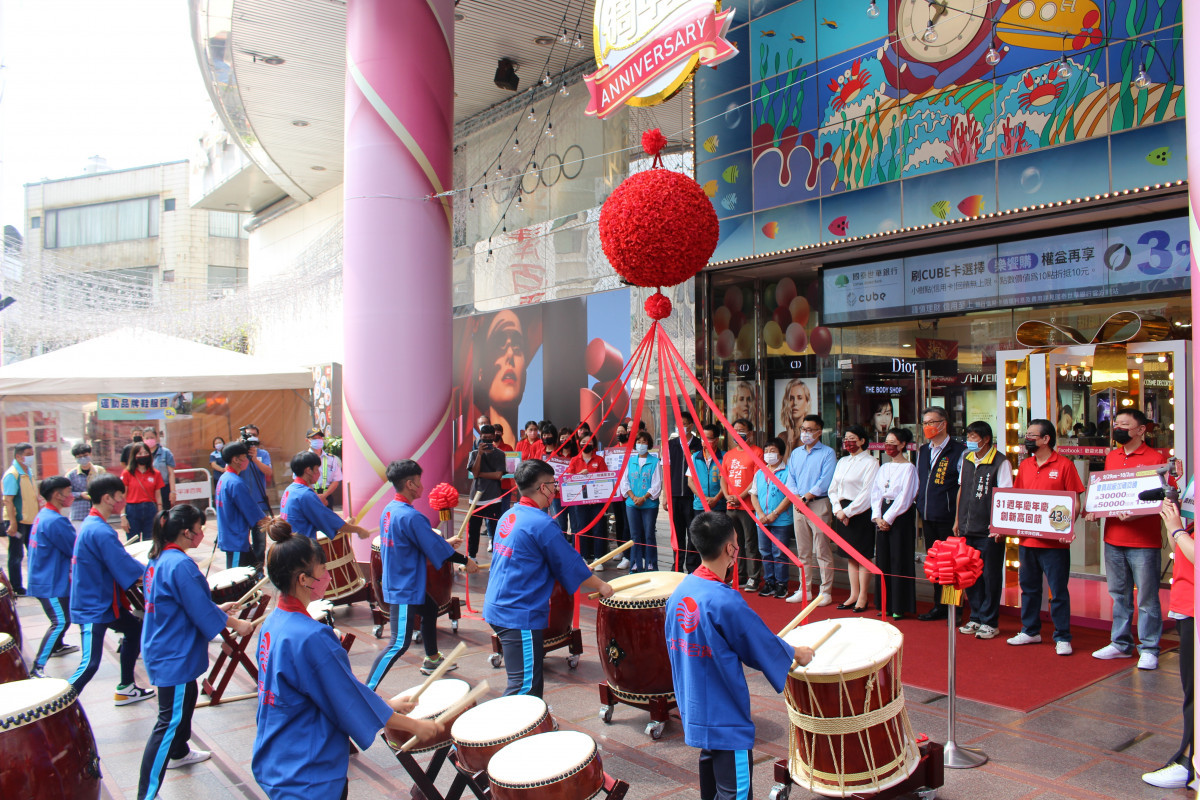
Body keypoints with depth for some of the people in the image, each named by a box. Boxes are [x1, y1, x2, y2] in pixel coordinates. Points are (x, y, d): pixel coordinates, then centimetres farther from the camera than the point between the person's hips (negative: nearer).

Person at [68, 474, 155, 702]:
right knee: (90, 664, -9)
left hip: (105, 602, 11)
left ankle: (126, 689, 31)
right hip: (93, 609, -11)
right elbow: (127, 567, -25)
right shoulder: (101, 531, -24)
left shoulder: (90, 524, 8)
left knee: (135, 630, 22)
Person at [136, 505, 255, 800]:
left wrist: (217, 609, 16)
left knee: (186, 700, 29)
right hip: (175, 656, -11)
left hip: (162, 650, 11)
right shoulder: (181, 565, -25)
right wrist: (236, 624, -8)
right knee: (171, 721, -5)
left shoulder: (158, 560, 5)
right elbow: (202, 612, -22)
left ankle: (179, 753, 50)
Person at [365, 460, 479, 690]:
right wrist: (466, 561, -6)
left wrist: (446, 542, 20)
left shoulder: (388, 510, 4)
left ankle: (432, 660, 45)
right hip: (404, 591, -10)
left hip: (396, 583, 10)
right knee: (399, 643, -9)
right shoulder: (411, 517, -24)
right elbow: (437, 549, -19)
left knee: (430, 609, 29)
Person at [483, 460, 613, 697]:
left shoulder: (509, 516, 9)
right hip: (520, 615, -9)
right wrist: (601, 587, 7)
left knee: (531, 679, 19)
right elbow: (571, 566, -10)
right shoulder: (541, 524, -17)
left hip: (497, 607, 9)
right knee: (524, 685, -3)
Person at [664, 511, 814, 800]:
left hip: (693, 709, 8)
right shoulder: (726, 602, -26)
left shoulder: (679, 592, -3)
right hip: (725, 718, -8)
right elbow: (764, 648, -13)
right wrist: (797, 654, 6)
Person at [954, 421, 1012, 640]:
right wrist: (958, 520, 18)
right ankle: (976, 618, 24)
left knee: (990, 576, 3)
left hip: (989, 531, -6)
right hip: (967, 529, 6)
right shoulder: (966, 460, 10)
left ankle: (990, 622, 14)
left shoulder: (1000, 463, -9)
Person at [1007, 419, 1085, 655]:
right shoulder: (1024, 466, 10)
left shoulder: (1064, 465, -6)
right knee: (1029, 587, 15)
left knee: (1058, 590, 2)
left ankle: (1062, 638, 12)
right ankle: (1030, 631, 27)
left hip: (1055, 541, -6)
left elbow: (1075, 502, -6)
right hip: (1027, 539, 6)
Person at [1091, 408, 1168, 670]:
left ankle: (1149, 649, 11)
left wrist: (1136, 514, -22)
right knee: (1119, 594, 14)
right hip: (1113, 538, 6)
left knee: (1147, 597, 1)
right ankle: (1121, 643, 24)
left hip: (1144, 540, -6)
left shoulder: (1155, 458, -6)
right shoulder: (1110, 457, 13)